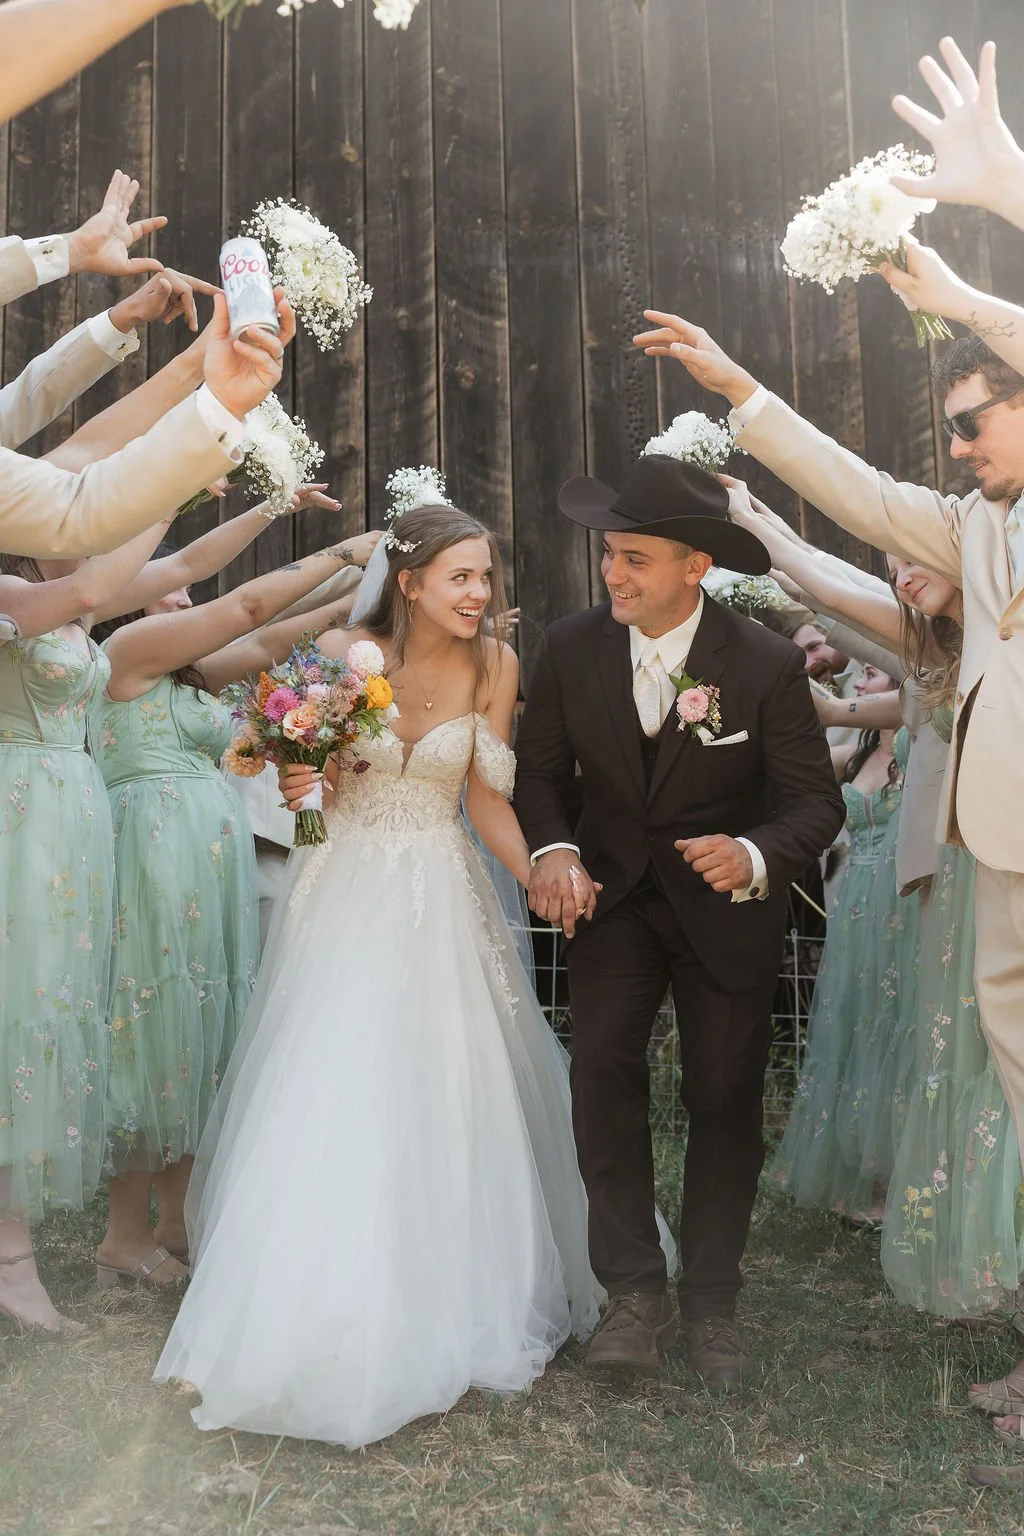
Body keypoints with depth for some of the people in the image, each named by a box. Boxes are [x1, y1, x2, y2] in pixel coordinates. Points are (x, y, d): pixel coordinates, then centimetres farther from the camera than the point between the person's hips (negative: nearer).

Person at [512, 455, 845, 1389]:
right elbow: (542, 770, 1)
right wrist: (553, 851, -19)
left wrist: (756, 856, -35)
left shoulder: (768, 664, -18)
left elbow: (816, 802, -14)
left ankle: (710, 1301, 26)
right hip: (612, 896, 1)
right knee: (602, 1069, -18)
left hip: (727, 908, -1)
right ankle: (635, 1292, -1)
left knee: (726, 1102, 6)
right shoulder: (572, 648, -10)